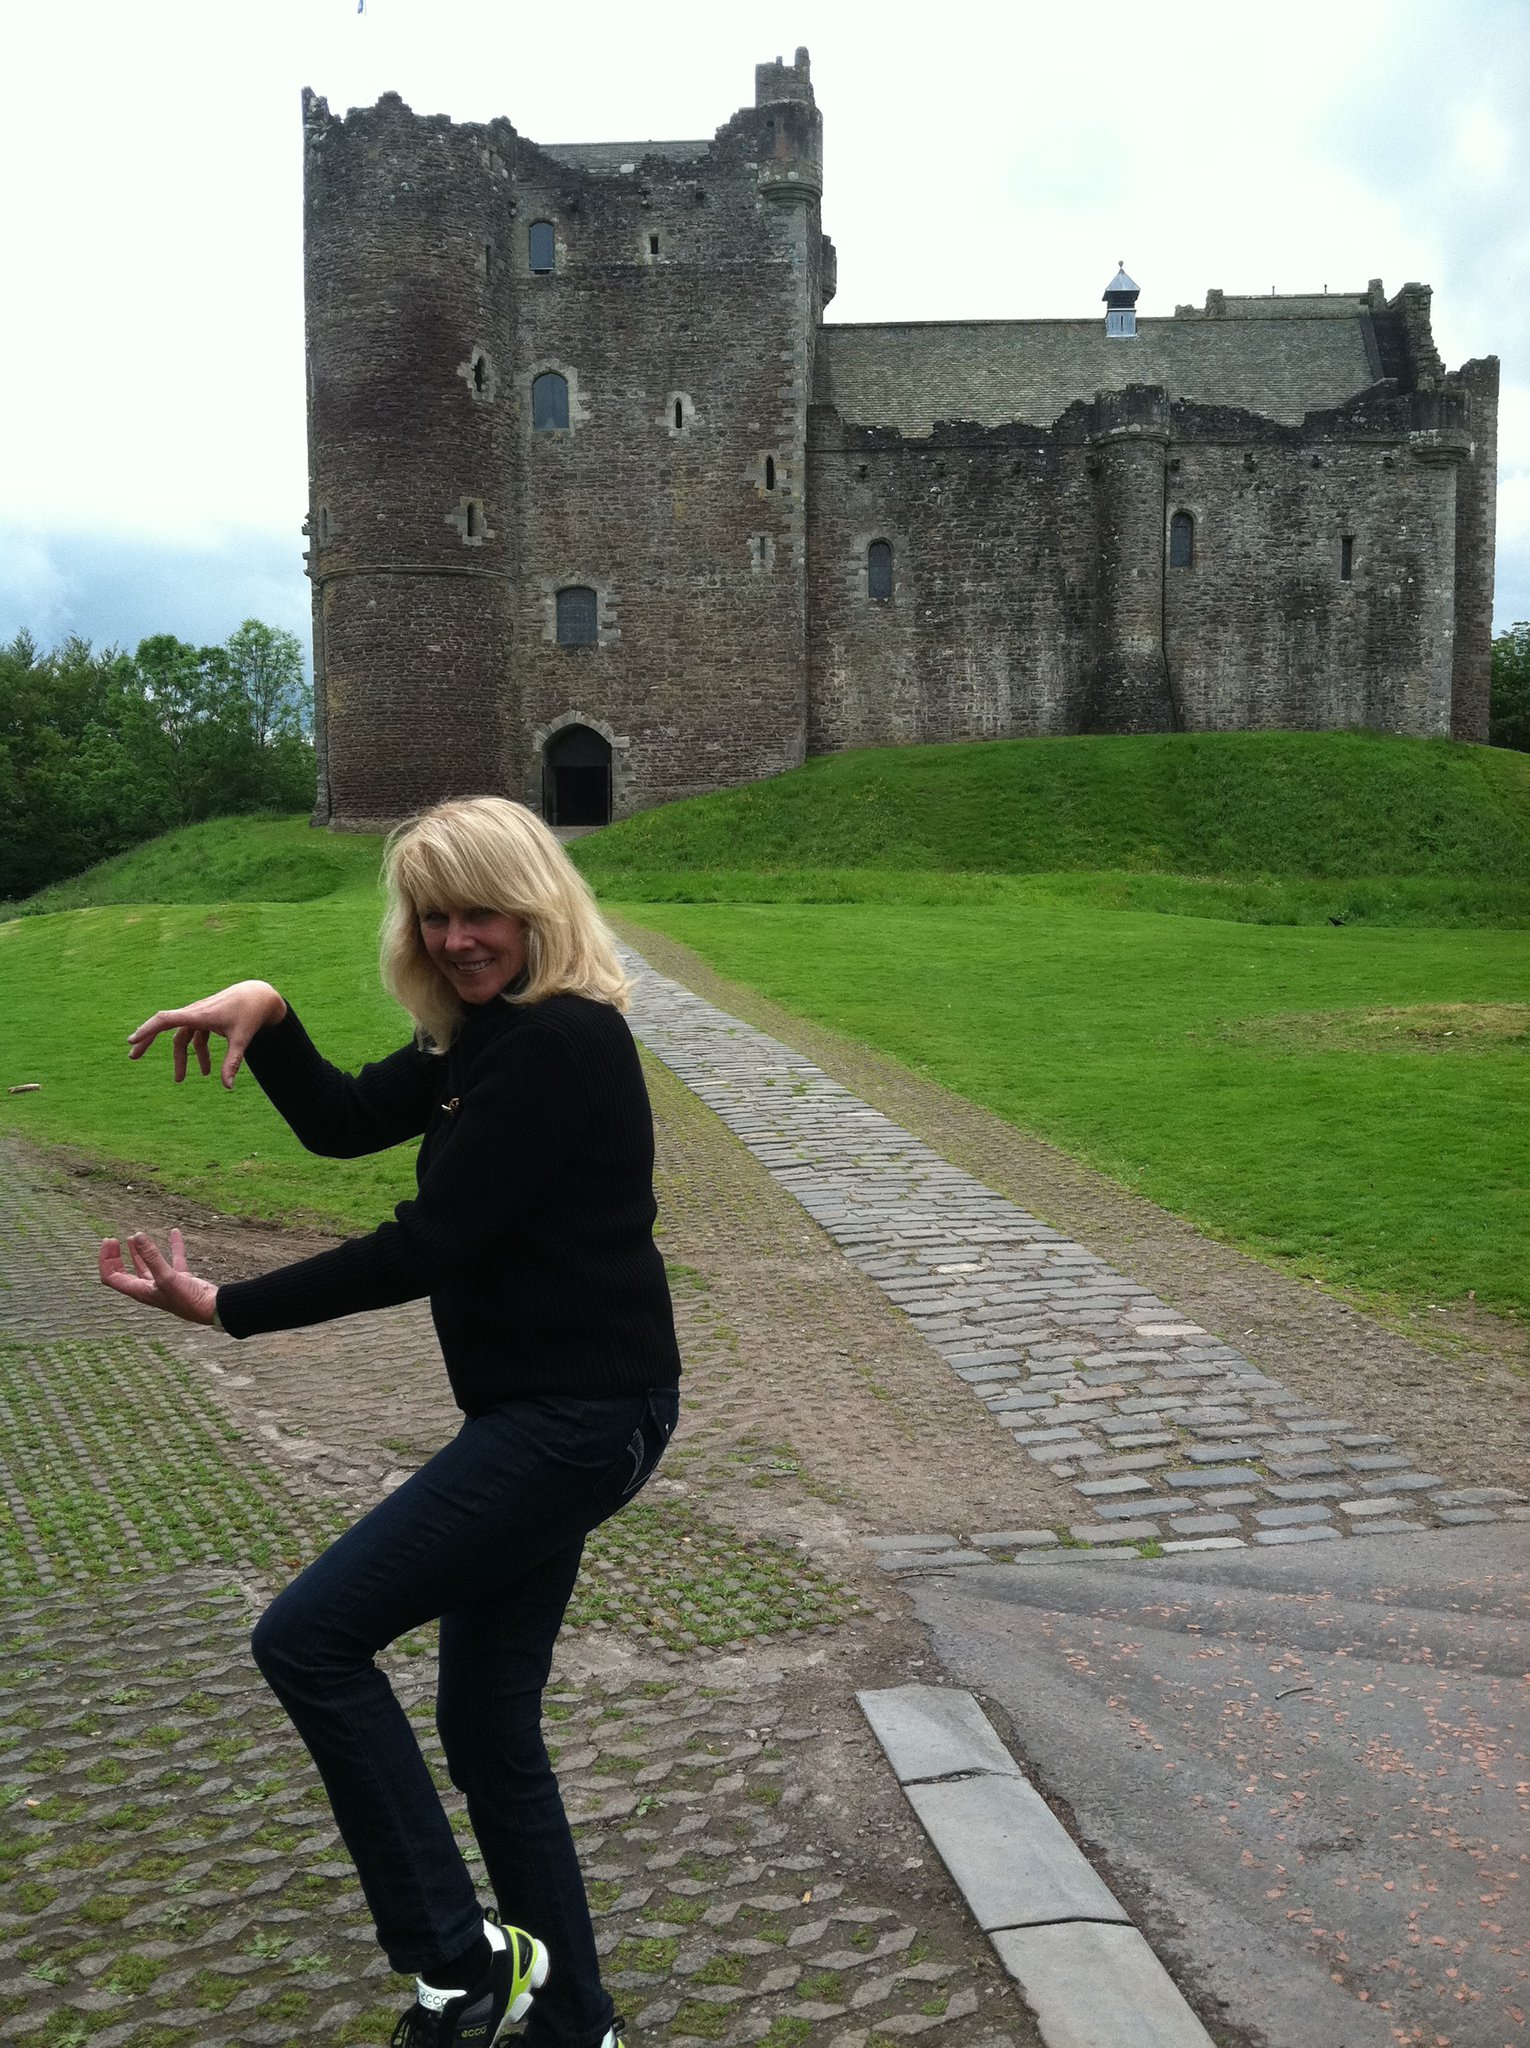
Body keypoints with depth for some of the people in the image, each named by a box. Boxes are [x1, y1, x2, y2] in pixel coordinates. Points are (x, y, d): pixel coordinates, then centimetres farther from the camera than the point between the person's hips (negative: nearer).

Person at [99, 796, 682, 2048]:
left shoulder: (562, 1041, -18)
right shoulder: (485, 1033, 13)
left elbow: (429, 1247, -21)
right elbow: (344, 1123, 16)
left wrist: (222, 1310, -15)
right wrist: (264, 1014, -2)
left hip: (582, 1414, -10)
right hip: (542, 1413, 10)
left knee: (309, 1638, -9)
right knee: (486, 1724, 15)